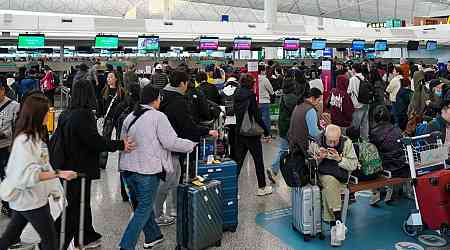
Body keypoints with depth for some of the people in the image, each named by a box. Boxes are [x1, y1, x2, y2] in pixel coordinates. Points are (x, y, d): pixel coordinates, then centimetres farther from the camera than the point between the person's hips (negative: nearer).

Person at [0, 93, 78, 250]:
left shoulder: (36, 135, 4)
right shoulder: (23, 141, -23)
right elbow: (30, 175, -29)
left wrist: (52, 190, 14)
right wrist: (58, 174, -32)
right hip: (29, 200, -9)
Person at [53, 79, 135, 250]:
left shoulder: (66, 115, 7)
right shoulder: (84, 115, -20)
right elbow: (95, 141, -23)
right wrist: (120, 145, -16)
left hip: (68, 166, 9)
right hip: (80, 169, -9)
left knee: (82, 203, 22)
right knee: (74, 210, 1)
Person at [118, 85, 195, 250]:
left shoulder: (130, 117, 9)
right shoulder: (158, 117, -11)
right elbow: (171, 142, -15)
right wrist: (191, 145, -2)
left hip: (128, 168, 8)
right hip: (148, 169, -7)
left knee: (141, 204, 21)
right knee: (144, 210, 4)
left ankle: (153, 236, 37)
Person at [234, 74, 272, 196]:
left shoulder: (237, 95, 4)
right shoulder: (251, 95, -14)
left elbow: (236, 113, 10)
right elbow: (257, 116, -15)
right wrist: (266, 131, -8)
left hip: (239, 132, 6)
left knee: (238, 160, 10)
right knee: (258, 160, 9)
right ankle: (262, 187, 20)